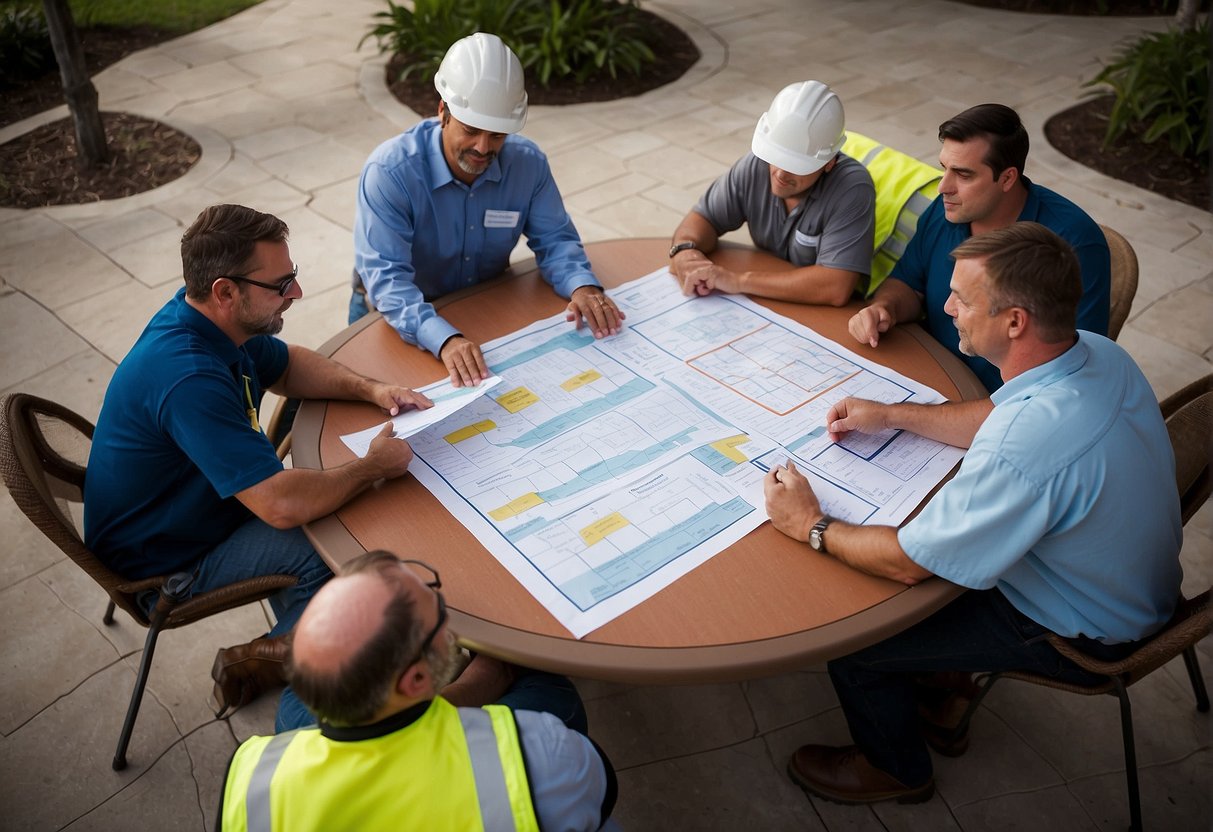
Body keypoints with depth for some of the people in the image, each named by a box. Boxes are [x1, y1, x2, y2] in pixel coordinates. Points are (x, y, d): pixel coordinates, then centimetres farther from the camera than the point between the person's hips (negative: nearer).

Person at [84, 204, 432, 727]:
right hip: (164, 565, -9)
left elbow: (287, 367, 12)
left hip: (190, 506, 9)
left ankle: (282, 648, 17)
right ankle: (268, 659, 5)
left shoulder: (210, 319, -8)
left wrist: (369, 389, -5)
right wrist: (374, 467, -24)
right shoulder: (188, 379, -38)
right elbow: (282, 505, -41)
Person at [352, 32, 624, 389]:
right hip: (401, 317, -3)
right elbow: (385, 276, -32)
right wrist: (444, 338, -50)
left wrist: (583, 286, -27)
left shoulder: (528, 162, -12)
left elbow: (554, 239, -3)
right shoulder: (390, 171, -25)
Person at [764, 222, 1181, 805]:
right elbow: (1000, 425, 7)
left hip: (1077, 632, -8)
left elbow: (910, 563, -30)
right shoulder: (1095, 352, -14)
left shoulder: (1026, 450, -42)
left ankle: (896, 770, 28)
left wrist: (811, 527, -15)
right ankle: (946, 675, 37)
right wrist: (891, 415, 4)